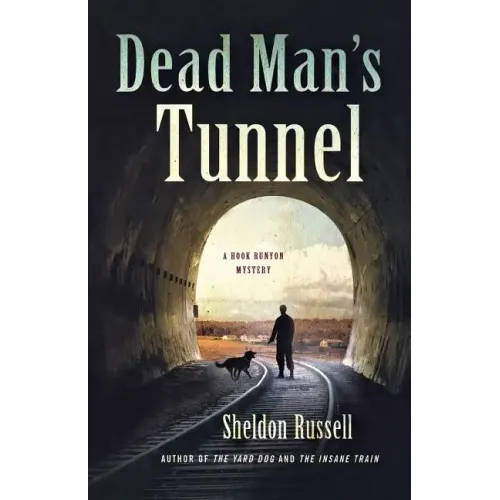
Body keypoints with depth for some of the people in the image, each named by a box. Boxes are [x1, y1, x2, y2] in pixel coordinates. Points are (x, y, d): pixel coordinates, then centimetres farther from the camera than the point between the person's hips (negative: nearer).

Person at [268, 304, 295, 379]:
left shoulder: (279, 320, -10)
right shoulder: (290, 319, 6)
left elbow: (275, 330, -9)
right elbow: (293, 330, 10)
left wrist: (271, 339, -1)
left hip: (280, 341, -4)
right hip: (288, 341, 4)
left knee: (280, 357, 2)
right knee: (288, 357, 8)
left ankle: (281, 373, -1)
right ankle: (291, 372, -1)